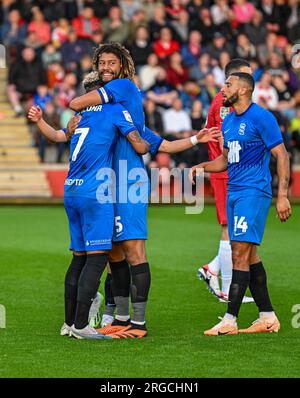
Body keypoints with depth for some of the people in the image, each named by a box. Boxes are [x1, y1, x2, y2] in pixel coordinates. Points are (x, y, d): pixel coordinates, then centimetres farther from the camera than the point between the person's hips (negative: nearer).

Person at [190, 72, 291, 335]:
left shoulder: (261, 117, -10)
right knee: (249, 255, 10)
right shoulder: (228, 121, 15)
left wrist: (282, 195, -17)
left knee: (240, 254, -12)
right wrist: (203, 166, 6)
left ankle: (230, 321, -13)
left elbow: (281, 155, -11)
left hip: (253, 192, -9)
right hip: (234, 192, 9)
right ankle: (268, 317, 16)